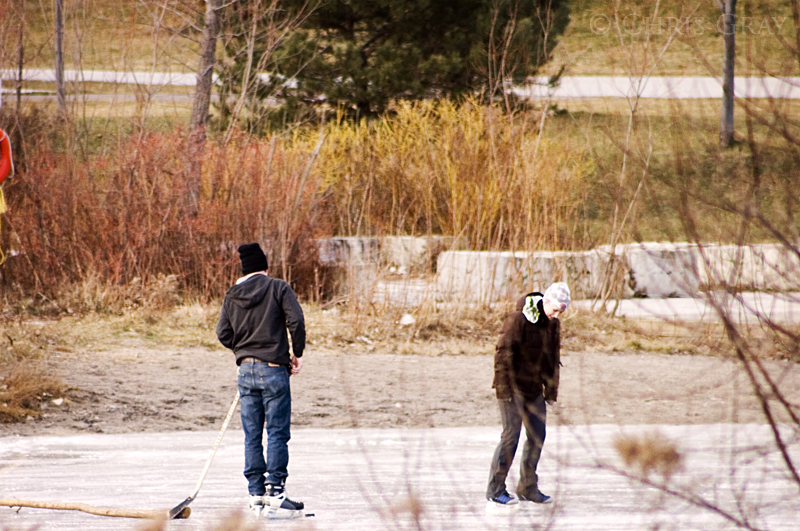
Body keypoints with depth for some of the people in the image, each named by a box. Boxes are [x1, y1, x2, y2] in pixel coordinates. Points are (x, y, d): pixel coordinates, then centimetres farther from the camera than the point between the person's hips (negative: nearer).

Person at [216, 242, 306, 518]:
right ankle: (275, 492, -8)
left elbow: (223, 334, 5)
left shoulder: (232, 296, 7)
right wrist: (298, 354, -1)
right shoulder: (278, 288, -5)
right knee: (277, 432, -2)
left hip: (246, 370, 4)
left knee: (252, 436, 7)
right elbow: (296, 321, -14)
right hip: (274, 370, -4)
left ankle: (256, 494, 7)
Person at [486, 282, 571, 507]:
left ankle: (527, 487, 18)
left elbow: (553, 359, 16)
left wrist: (551, 390, 13)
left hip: (534, 388, 8)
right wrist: (504, 388, -18)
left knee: (537, 436, 7)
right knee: (511, 436, -10)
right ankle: (495, 490, -5)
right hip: (513, 387, -8)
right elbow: (503, 353, -16)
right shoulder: (519, 320, -16)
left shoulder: (553, 325, 7)